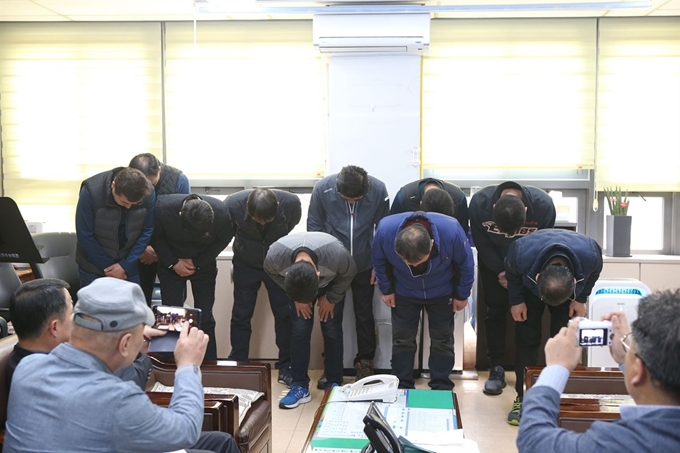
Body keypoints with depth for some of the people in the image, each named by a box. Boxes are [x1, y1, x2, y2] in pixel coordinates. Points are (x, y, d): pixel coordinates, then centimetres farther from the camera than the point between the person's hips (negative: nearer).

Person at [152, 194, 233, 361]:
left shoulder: (222, 213, -30)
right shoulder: (163, 208, -31)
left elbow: (223, 240, -10)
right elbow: (156, 237, -11)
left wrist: (197, 263, -14)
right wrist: (173, 263, -17)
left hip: (204, 264, 0)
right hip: (171, 264, 0)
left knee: (205, 318, -1)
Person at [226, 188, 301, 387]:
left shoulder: (291, 203, -27)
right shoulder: (234, 204, -29)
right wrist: (242, 247, 2)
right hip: (246, 265, 0)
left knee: (284, 315, 2)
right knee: (241, 315, 2)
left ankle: (286, 368, 14)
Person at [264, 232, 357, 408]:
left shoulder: (337, 254, -44)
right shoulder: (275, 255, -39)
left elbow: (349, 274, -18)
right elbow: (272, 273, -12)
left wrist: (330, 298, -12)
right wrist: (296, 299, -12)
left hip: (331, 285, -1)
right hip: (295, 286, 1)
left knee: (332, 331, -7)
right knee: (300, 331, -10)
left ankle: (334, 384, 6)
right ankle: (300, 386, -1)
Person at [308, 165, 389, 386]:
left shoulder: (378, 190, -19)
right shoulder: (322, 189, -20)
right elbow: (314, 226, -6)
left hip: (364, 265, 0)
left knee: (364, 315, 11)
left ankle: (365, 363, 26)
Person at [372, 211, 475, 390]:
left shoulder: (451, 231, -38)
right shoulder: (385, 230, -35)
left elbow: (465, 264, -16)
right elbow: (379, 261, -10)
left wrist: (462, 295, -5)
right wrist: (386, 289, -1)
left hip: (441, 293, -1)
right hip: (403, 293, 1)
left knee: (442, 340, 9)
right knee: (402, 340, 8)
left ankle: (442, 388, 25)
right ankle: (402, 387, 24)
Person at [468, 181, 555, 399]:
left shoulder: (543, 205, -32)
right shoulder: (479, 203, -31)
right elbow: (481, 243, -15)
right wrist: (500, 271, -15)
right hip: (493, 263, 0)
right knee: (496, 311, -1)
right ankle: (496, 368, 6)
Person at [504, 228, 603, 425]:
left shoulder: (590, 255, -40)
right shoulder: (522, 253, -43)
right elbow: (511, 272, -16)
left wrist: (581, 299, -12)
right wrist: (516, 300, -12)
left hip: (570, 292, 1)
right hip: (529, 289, -1)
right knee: (526, 339, -7)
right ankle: (522, 397, 1)